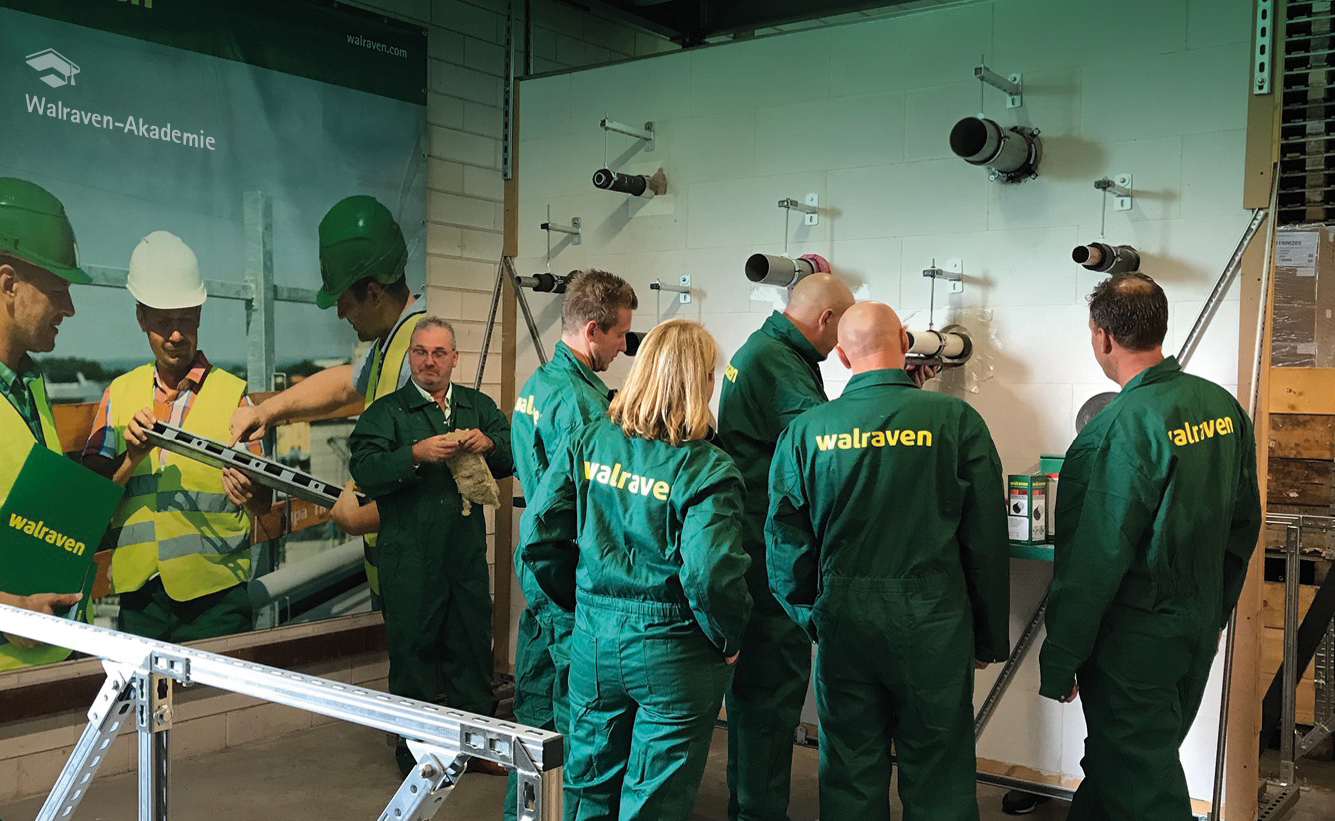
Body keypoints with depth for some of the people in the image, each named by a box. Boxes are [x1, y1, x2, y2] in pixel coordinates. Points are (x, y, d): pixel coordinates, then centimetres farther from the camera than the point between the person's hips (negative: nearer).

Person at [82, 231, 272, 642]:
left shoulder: (232, 392, -1)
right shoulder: (120, 393, 9)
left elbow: (263, 502, -2)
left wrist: (248, 493, -25)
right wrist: (132, 458, -15)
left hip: (214, 596, -3)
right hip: (138, 591, 3)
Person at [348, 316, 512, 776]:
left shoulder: (479, 407, 14)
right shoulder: (386, 411, 3)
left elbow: (513, 461, 10)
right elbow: (364, 472, -10)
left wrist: (489, 445, -11)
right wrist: (416, 454, -24)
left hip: (467, 555, 3)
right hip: (409, 560, -3)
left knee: (472, 648, 10)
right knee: (412, 652, 5)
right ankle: (415, 754, 19)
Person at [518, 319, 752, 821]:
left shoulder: (589, 442, -3)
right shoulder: (707, 470, -17)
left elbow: (537, 536, -2)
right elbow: (710, 573, -26)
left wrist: (582, 601, 12)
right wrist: (728, 638, -7)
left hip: (593, 640, 5)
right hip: (673, 651, -4)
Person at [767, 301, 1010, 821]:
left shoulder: (805, 431, -3)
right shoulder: (955, 420, -7)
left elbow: (785, 543, 1)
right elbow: (988, 539, -3)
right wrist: (990, 638, 7)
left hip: (842, 622, 2)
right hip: (933, 622, -1)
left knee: (850, 775, 15)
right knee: (938, 777, 12)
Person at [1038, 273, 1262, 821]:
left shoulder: (1116, 431, -24)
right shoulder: (1224, 407, 0)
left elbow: (1093, 564, -23)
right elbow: (1243, 525, 10)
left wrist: (1058, 664, -13)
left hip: (1133, 643, -8)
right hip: (1199, 632, 8)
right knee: (1145, 760, 22)